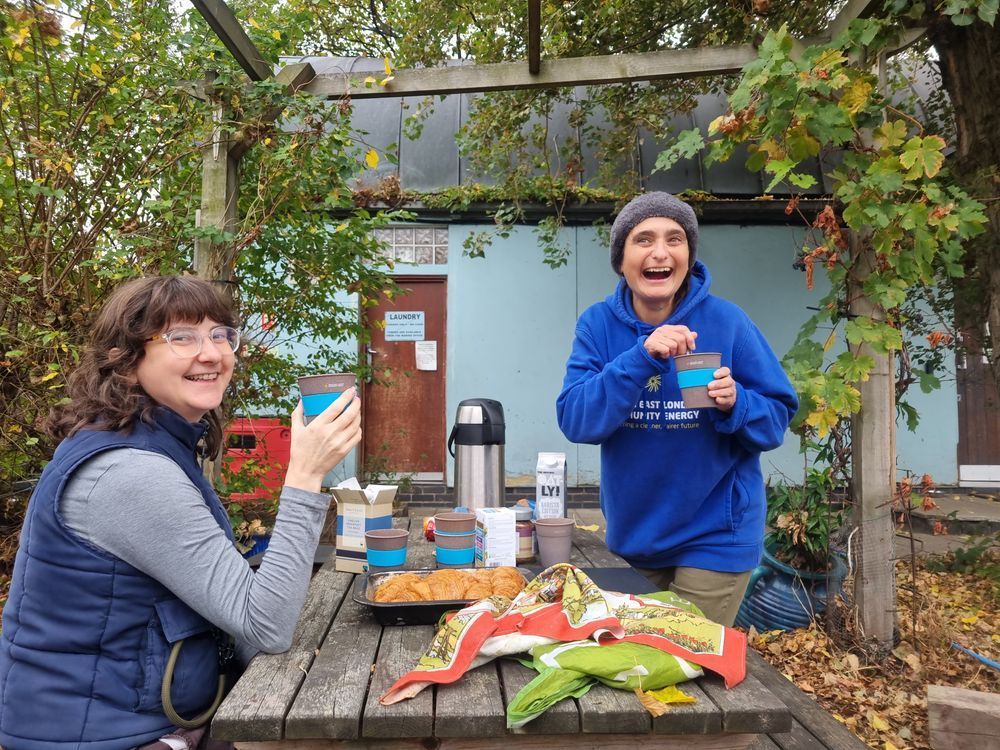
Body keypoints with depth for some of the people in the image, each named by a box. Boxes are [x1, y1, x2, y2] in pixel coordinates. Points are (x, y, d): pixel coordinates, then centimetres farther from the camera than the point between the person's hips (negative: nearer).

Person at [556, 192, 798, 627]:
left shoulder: (726, 322, -12)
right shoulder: (598, 323, -9)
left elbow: (777, 420, -6)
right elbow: (575, 420, -19)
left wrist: (735, 404, -28)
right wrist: (642, 357, -31)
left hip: (713, 537, -2)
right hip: (632, 534, 3)